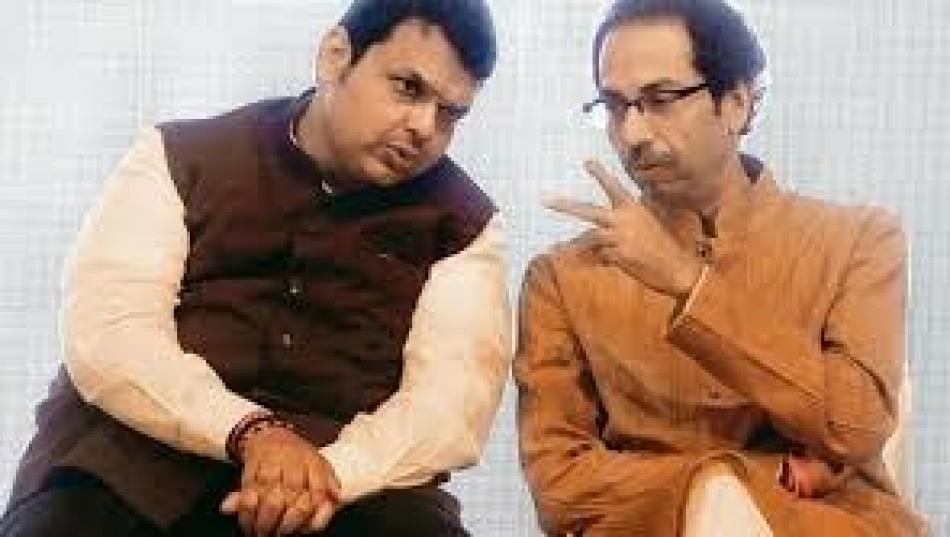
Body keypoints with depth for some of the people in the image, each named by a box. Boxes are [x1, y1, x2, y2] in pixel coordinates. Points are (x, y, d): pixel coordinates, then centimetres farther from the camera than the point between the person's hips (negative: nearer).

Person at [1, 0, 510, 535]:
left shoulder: (464, 223, 10)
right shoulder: (181, 158, 7)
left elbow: (456, 390, -4)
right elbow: (107, 331, -5)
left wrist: (335, 469, -24)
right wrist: (251, 431, -22)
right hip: (134, 456, 0)